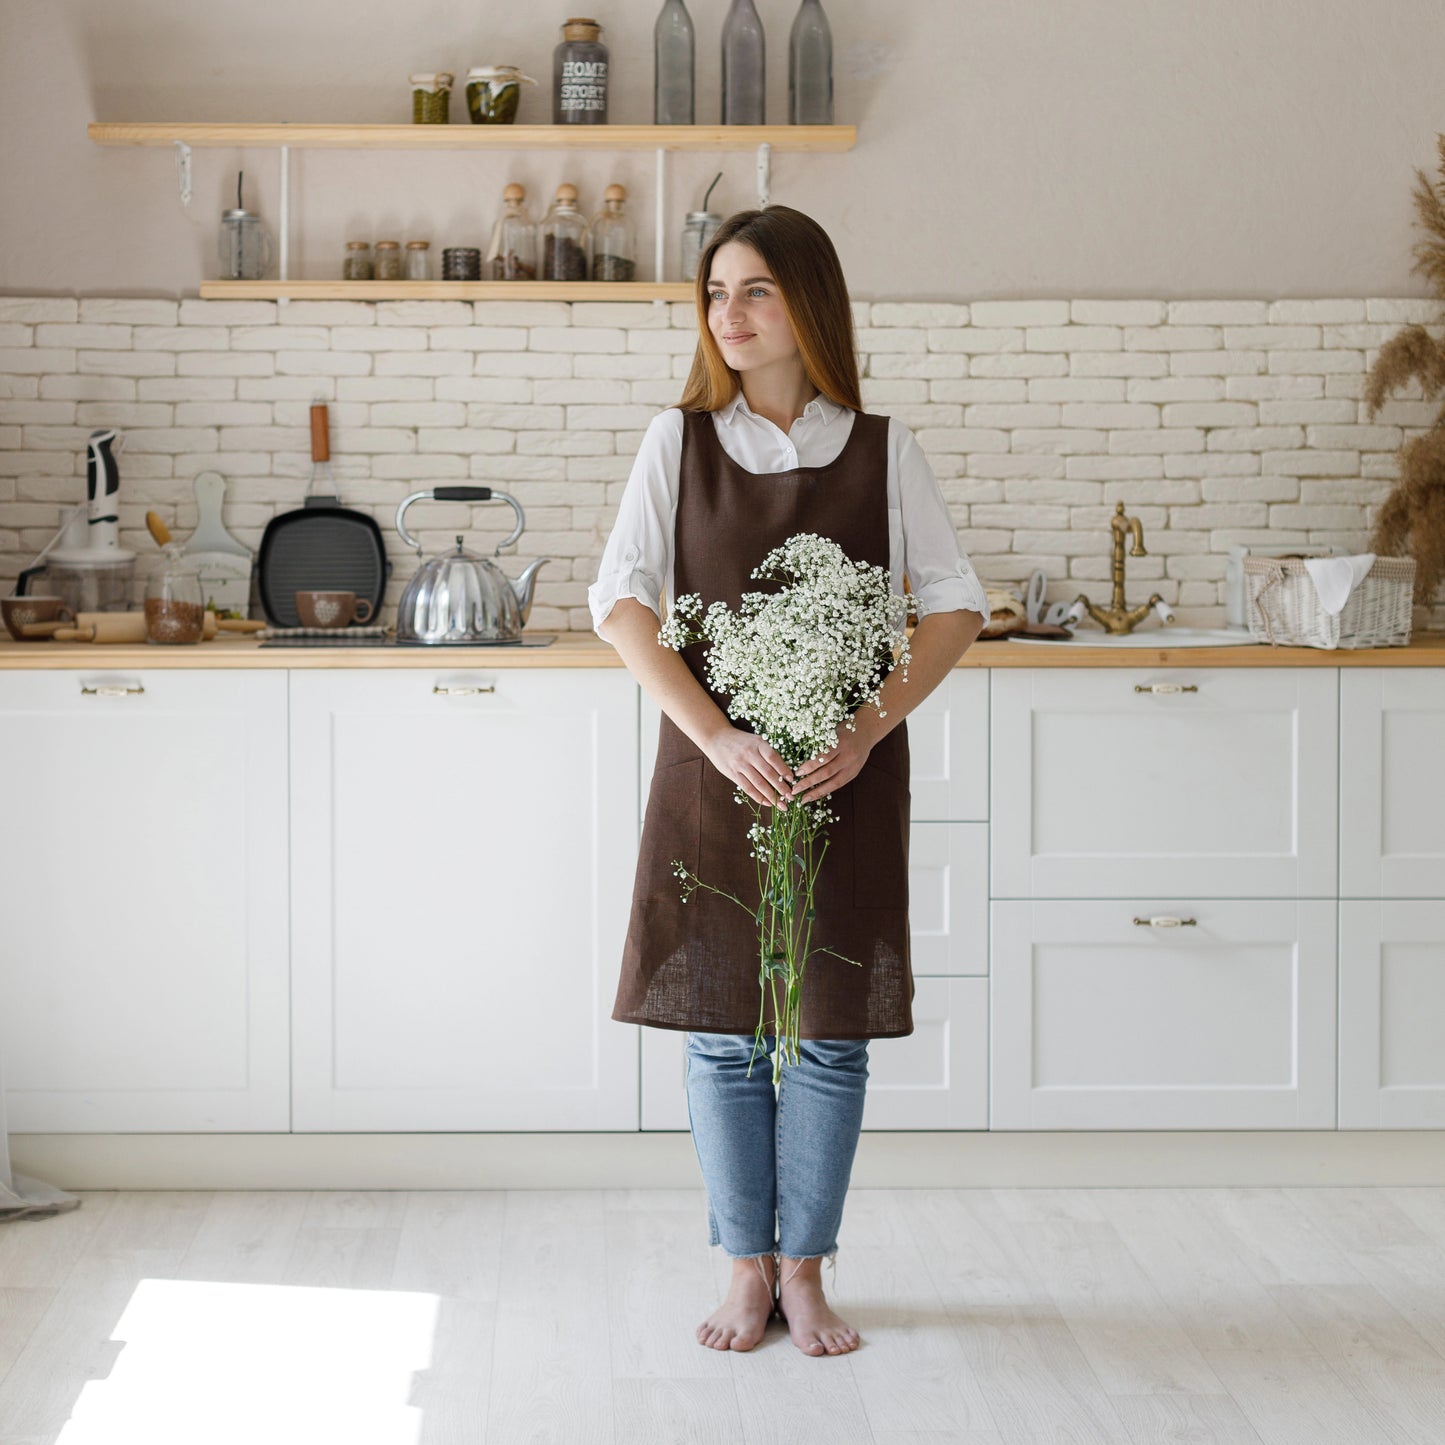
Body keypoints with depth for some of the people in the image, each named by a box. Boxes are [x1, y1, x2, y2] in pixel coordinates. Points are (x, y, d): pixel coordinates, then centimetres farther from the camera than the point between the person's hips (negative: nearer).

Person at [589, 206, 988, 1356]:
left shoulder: (880, 450, 2)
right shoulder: (680, 441, 2)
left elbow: (957, 605, 1)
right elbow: (622, 602, -5)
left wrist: (871, 728, -14)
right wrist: (716, 737, -17)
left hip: (846, 772, 0)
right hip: (715, 768, 0)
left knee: (831, 1030, 4)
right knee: (721, 1028, 4)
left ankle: (807, 1271, 18)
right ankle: (748, 1266, 19)